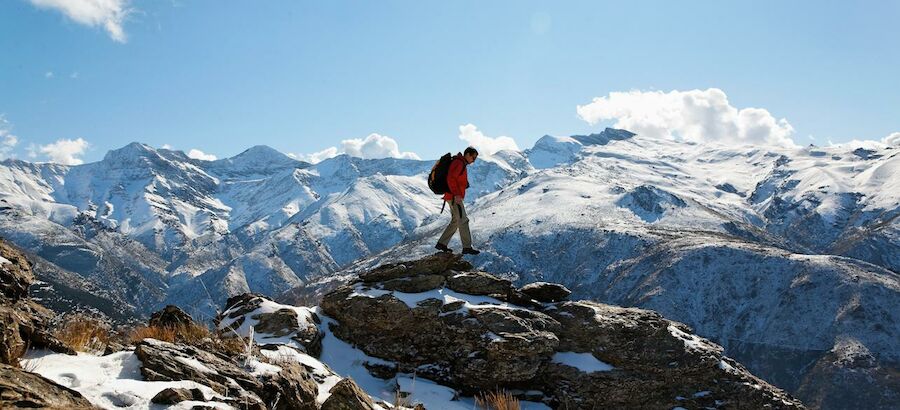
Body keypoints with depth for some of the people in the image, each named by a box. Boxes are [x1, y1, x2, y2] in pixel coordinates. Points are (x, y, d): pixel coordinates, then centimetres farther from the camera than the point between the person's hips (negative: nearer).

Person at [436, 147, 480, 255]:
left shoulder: (461, 164, 19)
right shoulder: (459, 163, -13)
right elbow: (451, 178, -24)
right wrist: (456, 194, -28)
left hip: (454, 197, 10)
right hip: (454, 197, -10)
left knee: (455, 221, 12)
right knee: (463, 220, -9)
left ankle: (441, 244, 14)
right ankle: (467, 247, -8)